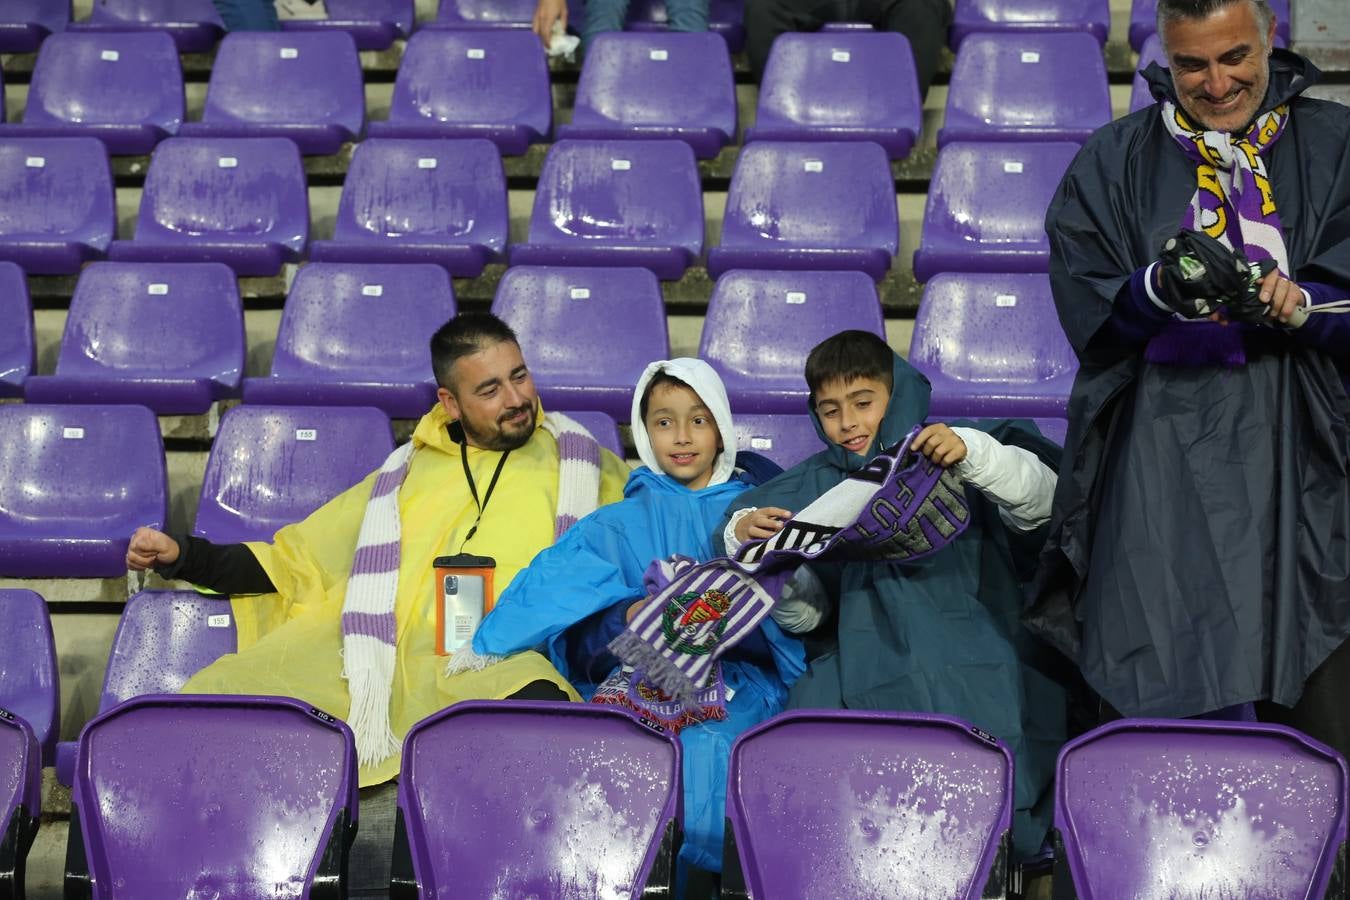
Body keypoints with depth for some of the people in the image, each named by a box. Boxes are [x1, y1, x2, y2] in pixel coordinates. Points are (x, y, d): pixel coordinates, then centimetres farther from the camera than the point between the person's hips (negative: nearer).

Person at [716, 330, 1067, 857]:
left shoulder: (951, 460, 14)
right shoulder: (812, 489, 21)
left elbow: (1041, 500, -2)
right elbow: (805, 614, 12)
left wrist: (973, 452, -19)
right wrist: (746, 536, -5)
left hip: (972, 667, -2)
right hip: (862, 670, 3)